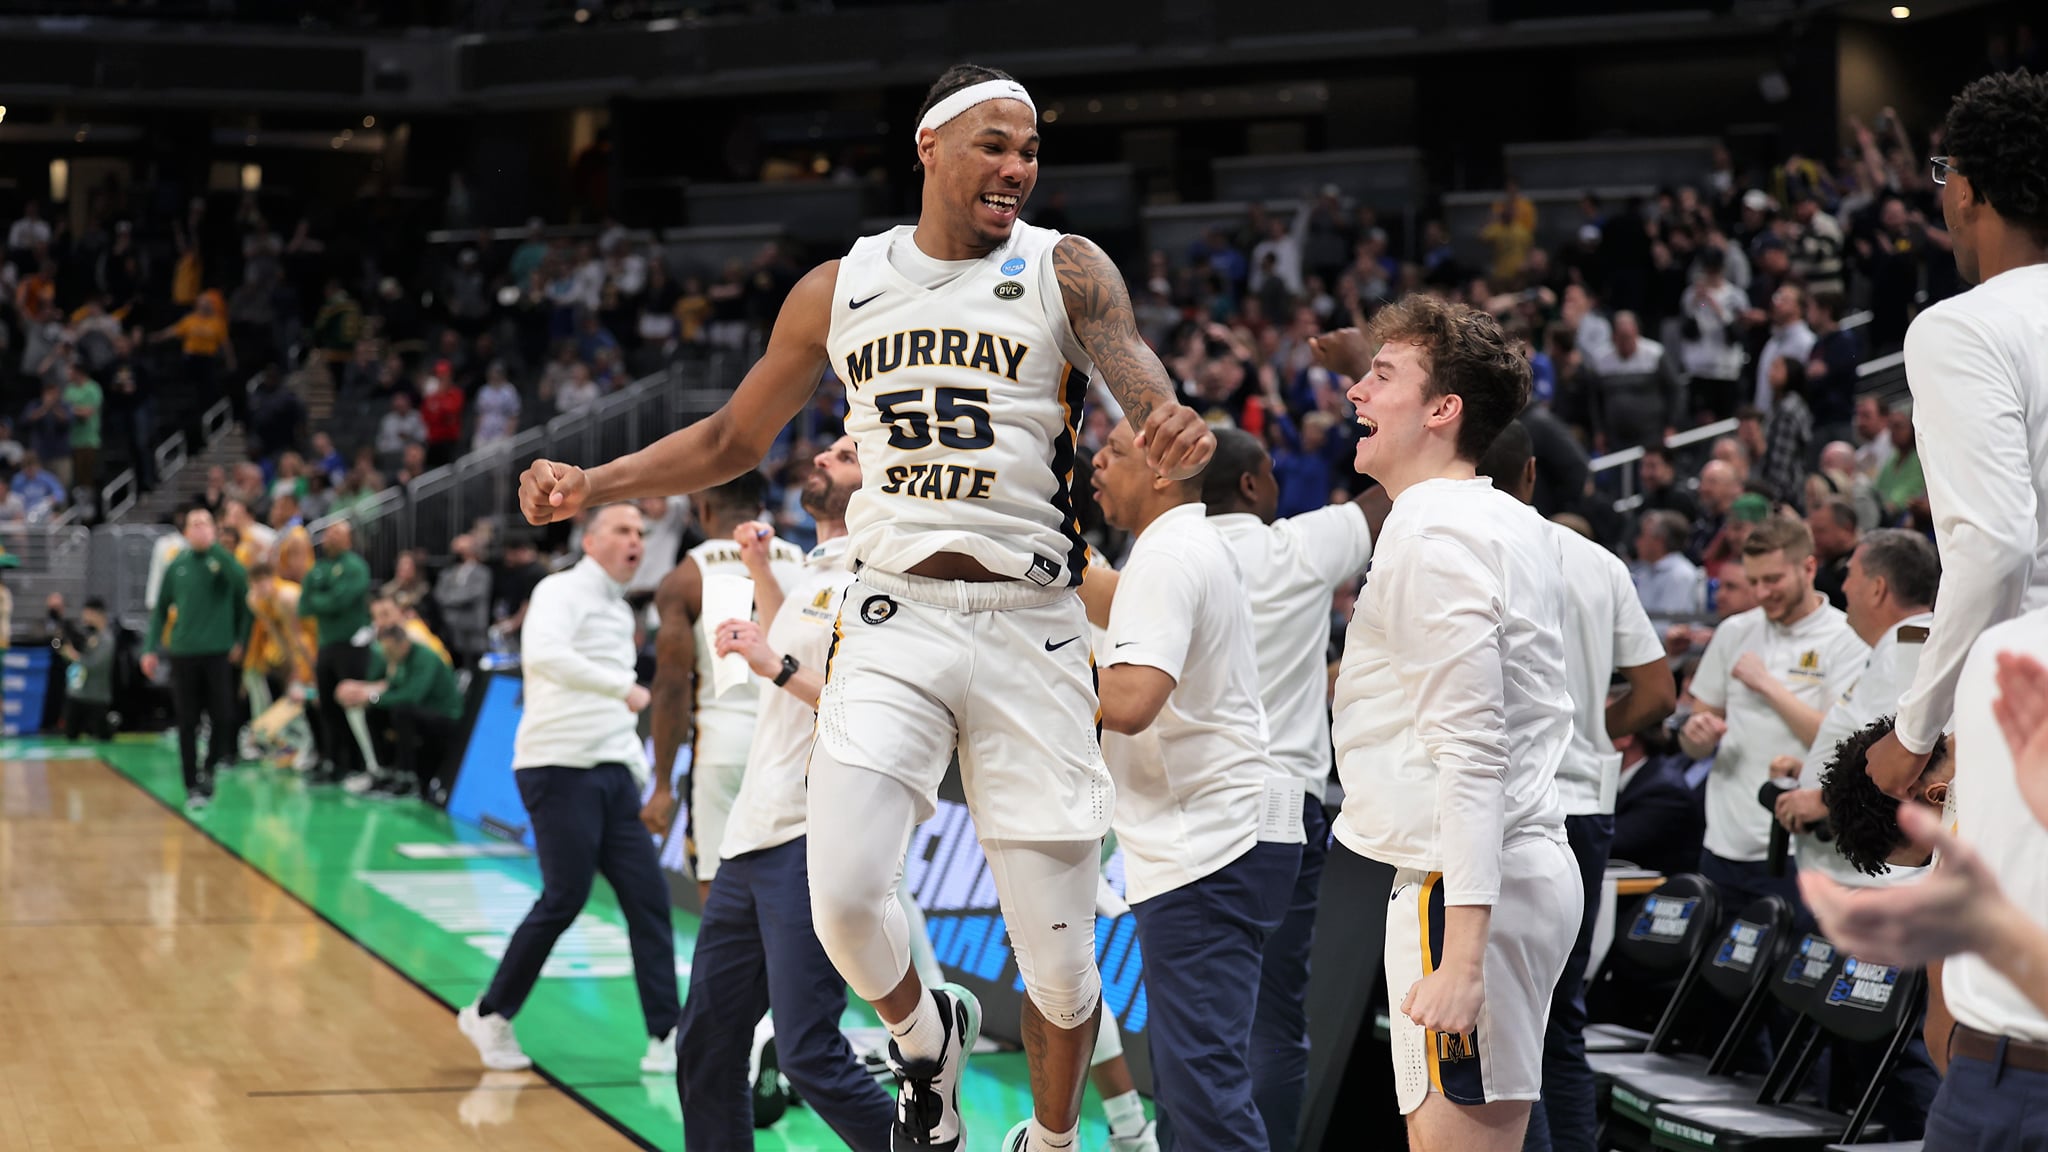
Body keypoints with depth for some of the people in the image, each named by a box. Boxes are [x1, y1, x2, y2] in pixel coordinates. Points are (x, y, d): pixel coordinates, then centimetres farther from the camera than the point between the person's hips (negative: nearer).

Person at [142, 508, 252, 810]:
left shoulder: (222, 561, 1)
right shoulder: (176, 567, 7)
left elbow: (242, 580, -20)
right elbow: (160, 610, 12)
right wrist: (150, 649, 6)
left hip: (219, 653, -1)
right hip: (183, 654, 1)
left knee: (223, 718, -6)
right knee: (187, 724, 3)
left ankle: (208, 770, 18)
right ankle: (193, 788, 10)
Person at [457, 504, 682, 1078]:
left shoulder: (619, 611, 22)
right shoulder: (562, 591, -5)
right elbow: (543, 654, -26)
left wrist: (640, 771, 19)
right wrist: (624, 688, -26)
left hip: (611, 773, 8)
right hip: (560, 768, -8)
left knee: (648, 897, -2)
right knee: (564, 900, -9)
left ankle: (665, 1039, -3)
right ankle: (491, 1015, 9)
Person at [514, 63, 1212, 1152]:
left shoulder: (1067, 273, 1)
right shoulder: (839, 290, 8)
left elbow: (1139, 377, -17)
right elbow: (733, 438, 18)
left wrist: (1176, 436, -42)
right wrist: (591, 486, 5)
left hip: (1028, 625, -1)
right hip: (896, 618, 2)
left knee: (1057, 953, 0)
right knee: (843, 898, -15)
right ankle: (927, 1039, 19)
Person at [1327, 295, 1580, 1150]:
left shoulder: (1435, 538, -14)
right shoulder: (1511, 523, 18)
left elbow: (1470, 751, -21)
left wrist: (1461, 956, -25)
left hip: (1465, 884, -10)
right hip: (1531, 867, 11)